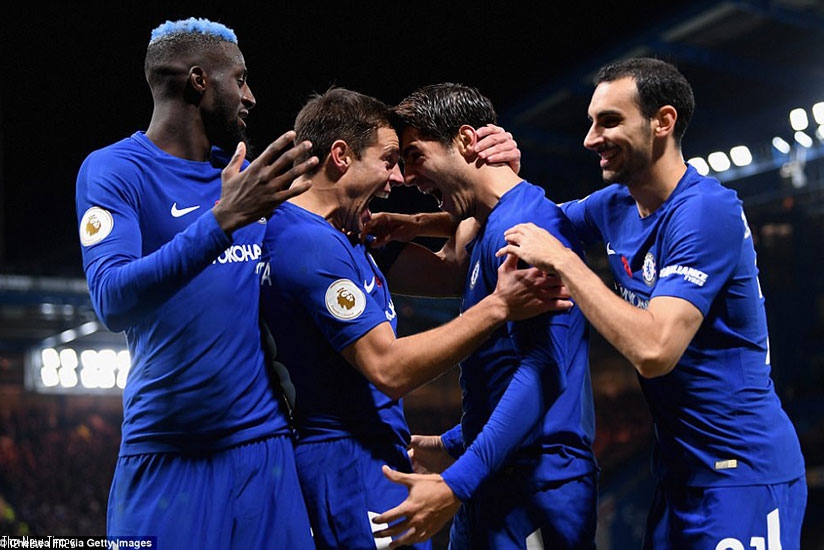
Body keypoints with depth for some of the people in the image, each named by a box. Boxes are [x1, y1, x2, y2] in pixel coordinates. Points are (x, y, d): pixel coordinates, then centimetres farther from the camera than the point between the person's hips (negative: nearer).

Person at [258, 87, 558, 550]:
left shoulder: (340, 233, 11)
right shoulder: (314, 245, -20)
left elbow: (443, 272, 13)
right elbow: (389, 369, -23)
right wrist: (498, 307, -23)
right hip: (350, 463, -10)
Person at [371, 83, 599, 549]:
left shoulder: (523, 223, -15)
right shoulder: (491, 229, 16)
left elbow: (543, 369, -24)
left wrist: (457, 483, -26)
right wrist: (451, 446, 27)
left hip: (536, 485, -10)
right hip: (495, 485, 10)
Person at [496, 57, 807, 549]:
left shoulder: (707, 211, -21)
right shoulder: (616, 204, 3)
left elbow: (653, 351, -31)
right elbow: (545, 220, 21)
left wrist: (562, 260, -24)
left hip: (742, 475, -8)